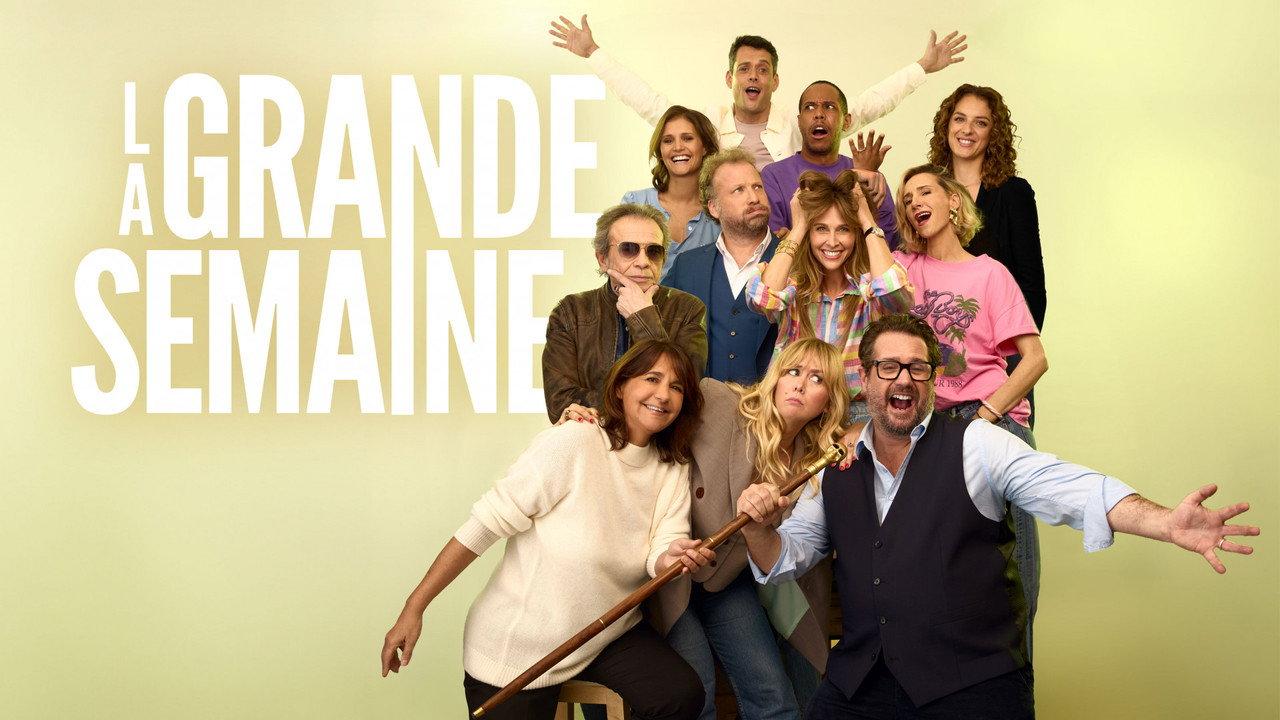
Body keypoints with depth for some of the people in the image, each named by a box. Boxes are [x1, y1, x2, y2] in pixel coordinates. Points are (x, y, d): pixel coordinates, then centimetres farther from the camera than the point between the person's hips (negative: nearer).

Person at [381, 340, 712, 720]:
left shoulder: (674, 468, 1)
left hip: (609, 633, 5)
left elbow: (661, 553, -10)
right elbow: (487, 522, -21)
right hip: (518, 643, -5)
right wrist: (414, 608, -22)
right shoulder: (572, 442, -20)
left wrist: (675, 558, -36)